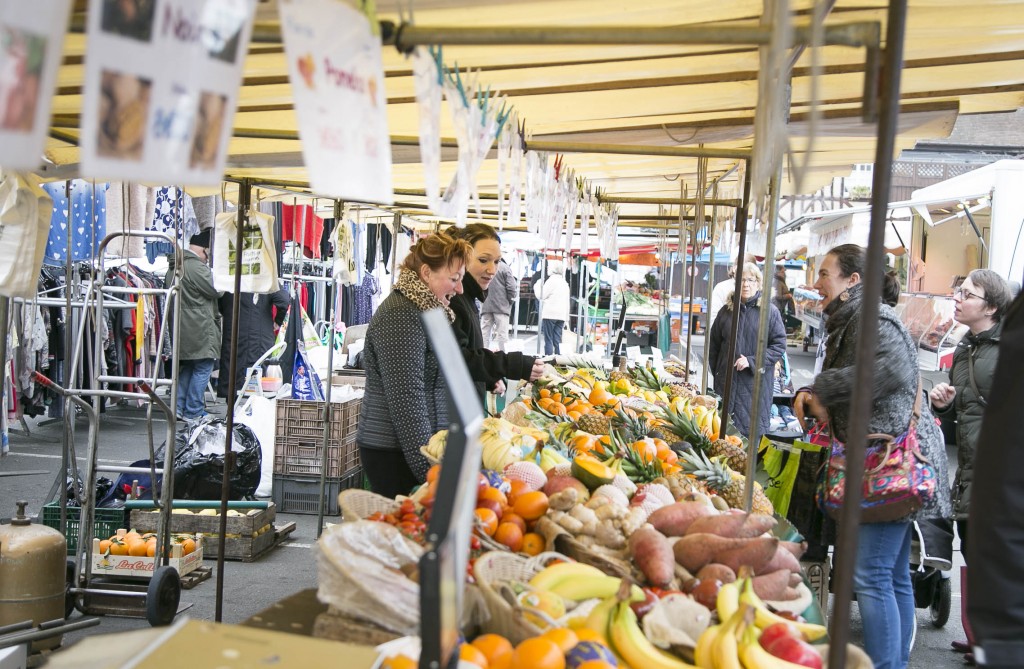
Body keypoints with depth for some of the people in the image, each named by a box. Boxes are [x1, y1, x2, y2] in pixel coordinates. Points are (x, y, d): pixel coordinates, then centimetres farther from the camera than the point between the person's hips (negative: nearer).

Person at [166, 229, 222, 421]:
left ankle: (179, 408, 21)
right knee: (203, 368, -1)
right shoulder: (196, 267, -18)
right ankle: (193, 412, 1)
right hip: (199, 330, -9)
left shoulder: (174, 266, 13)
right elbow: (216, 289, -15)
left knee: (186, 368, 18)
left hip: (182, 329, 9)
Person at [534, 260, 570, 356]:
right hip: (561, 315, 7)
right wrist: (566, 318, 18)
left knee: (548, 340, -5)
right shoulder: (564, 282, 17)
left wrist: (537, 286, 13)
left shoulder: (552, 280, -6)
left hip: (550, 314, -6)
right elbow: (567, 301, 17)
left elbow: (541, 296, -5)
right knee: (558, 340, 5)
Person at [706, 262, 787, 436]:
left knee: (752, 428, -2)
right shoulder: (727, 310, 8)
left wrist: (751, 361, -14)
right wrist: (716, 371, 12)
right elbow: (714, 344, 17)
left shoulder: (770, 311, -4)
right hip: (727, 381, 4)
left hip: (756, 383, -3)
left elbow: (779, 346, -6)